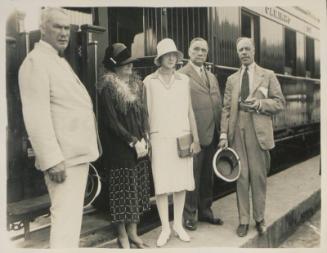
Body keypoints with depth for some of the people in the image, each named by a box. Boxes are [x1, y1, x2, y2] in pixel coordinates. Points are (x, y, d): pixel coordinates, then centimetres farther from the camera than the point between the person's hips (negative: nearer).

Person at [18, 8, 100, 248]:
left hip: (77, 153, 10)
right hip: (63, 157, -10)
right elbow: (36, 117, -19)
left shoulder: (61, 61, 19)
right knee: (65, 218, -6)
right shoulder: (36, 61, -10)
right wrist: (52, 159, -24)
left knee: (73, 216, 17)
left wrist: (86, 150, 17)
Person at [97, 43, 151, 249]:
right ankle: (123, 237, 18)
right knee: (123, 191, 3)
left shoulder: (136, 84, 9)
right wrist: (133, 142, -14)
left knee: (138, 190, 11)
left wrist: (144, 139, -4)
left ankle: (133, 233, 25)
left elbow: (143, 112, 9)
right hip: (119, 149, -6)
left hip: (140, 146, 6)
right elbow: (111, 121, -13)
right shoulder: (108, 87, -10)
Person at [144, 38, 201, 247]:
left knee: (181, 182, 5)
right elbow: (147, 112, 4)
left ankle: (178, 225, 20)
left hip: (182, 137, 2)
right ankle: (165, 228, 12)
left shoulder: (184, 80, 9)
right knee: (161, 185, -1)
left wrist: (195, 138, 7)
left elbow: (189, 111, 10)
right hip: (159, 137, -2)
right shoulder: (150, 81, 3)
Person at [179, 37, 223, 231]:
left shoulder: (212, 77, 18)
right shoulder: (181, 75, -6)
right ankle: (189, 215, 16)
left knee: (208, 176, 16)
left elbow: (219, 104, 18)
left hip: (212, 135, 7)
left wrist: (221, 132, 11)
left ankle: (205, 211, 30)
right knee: (192, 176, 2)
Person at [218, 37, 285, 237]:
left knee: (258, 176, 2)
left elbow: (280, 102, 5)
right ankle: (244, 220, 12)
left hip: (259, 132, -2)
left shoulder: (268, 75, 8)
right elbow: (226, 108, 9)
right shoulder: (232, 79, 15)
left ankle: (259, 218, 17)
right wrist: (224, 134, 0)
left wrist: (260, 103, -12)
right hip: (237, 132, 2)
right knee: (241, 176, 3)